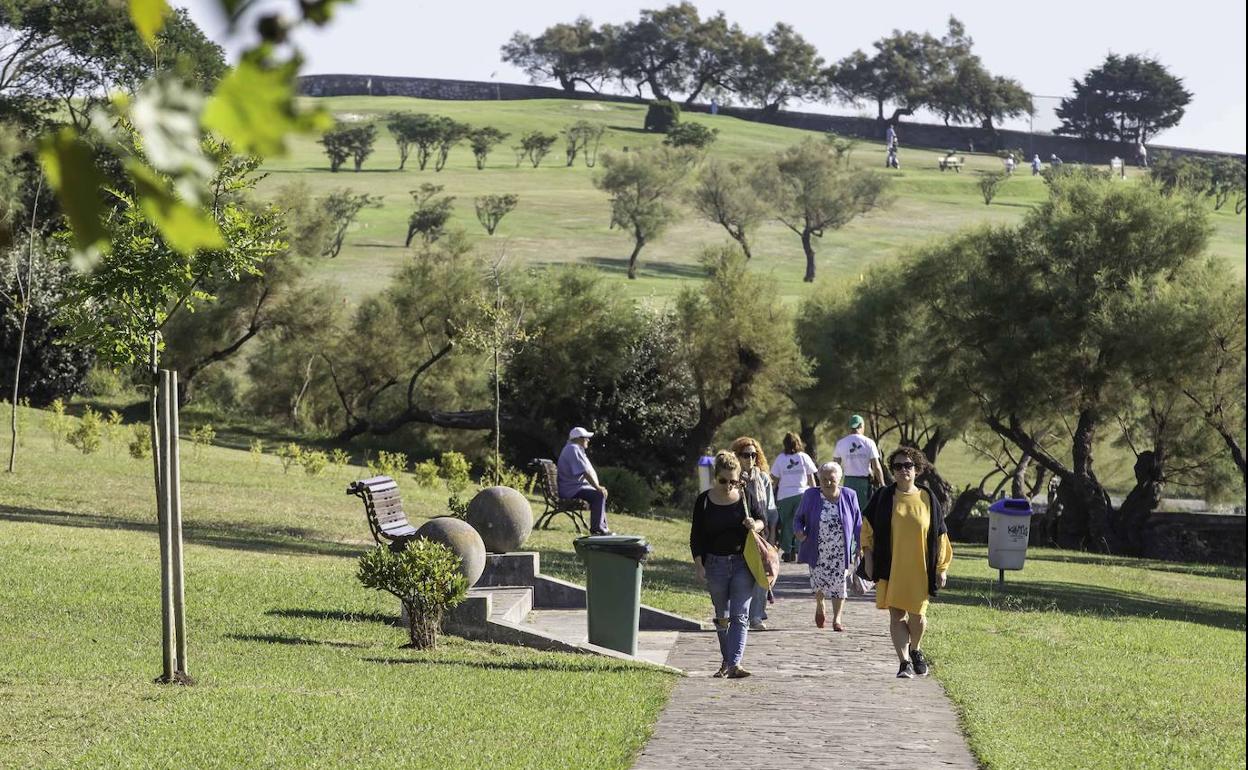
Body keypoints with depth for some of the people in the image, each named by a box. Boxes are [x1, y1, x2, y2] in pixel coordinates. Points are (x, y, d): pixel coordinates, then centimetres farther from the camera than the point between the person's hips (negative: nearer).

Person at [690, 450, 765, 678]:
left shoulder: (745, 497, -1)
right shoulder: (704, 501, -1)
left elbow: (761, 520, 12)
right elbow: (696, 536, 4)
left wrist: (755, 525, -13)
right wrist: (699, 565, -4)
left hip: (742, 563, -1)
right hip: (715, 564, 1)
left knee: (740, 615, -11)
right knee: (721, 617, 12)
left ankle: (734, 664, -18)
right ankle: (726, 660, 26)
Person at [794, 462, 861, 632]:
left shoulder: (849, 496, 0)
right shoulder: (810, 496, -1)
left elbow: (857, 524, 6)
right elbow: (799, 517, 8)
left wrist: (858, 548, 2)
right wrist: (799, 530, -14)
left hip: (840, 552, 0)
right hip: (818, 551, 0)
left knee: (839, 584, -1)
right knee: (819, 582, 0)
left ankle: (837, 619, 10)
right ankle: (819, 606, 34)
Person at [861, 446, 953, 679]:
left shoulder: (928, 499, 3)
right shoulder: (883, 498, 2)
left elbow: (940, 536, 7)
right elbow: (868, 529, 6)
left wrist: (941, 568, 4)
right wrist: (868, 558, -2)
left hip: (919, 570, 0)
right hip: (890, 568, 0)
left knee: (917, 615, 0)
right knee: (896, 615, -3)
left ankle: (915, 650, 29)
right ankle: (905, 662, 2)